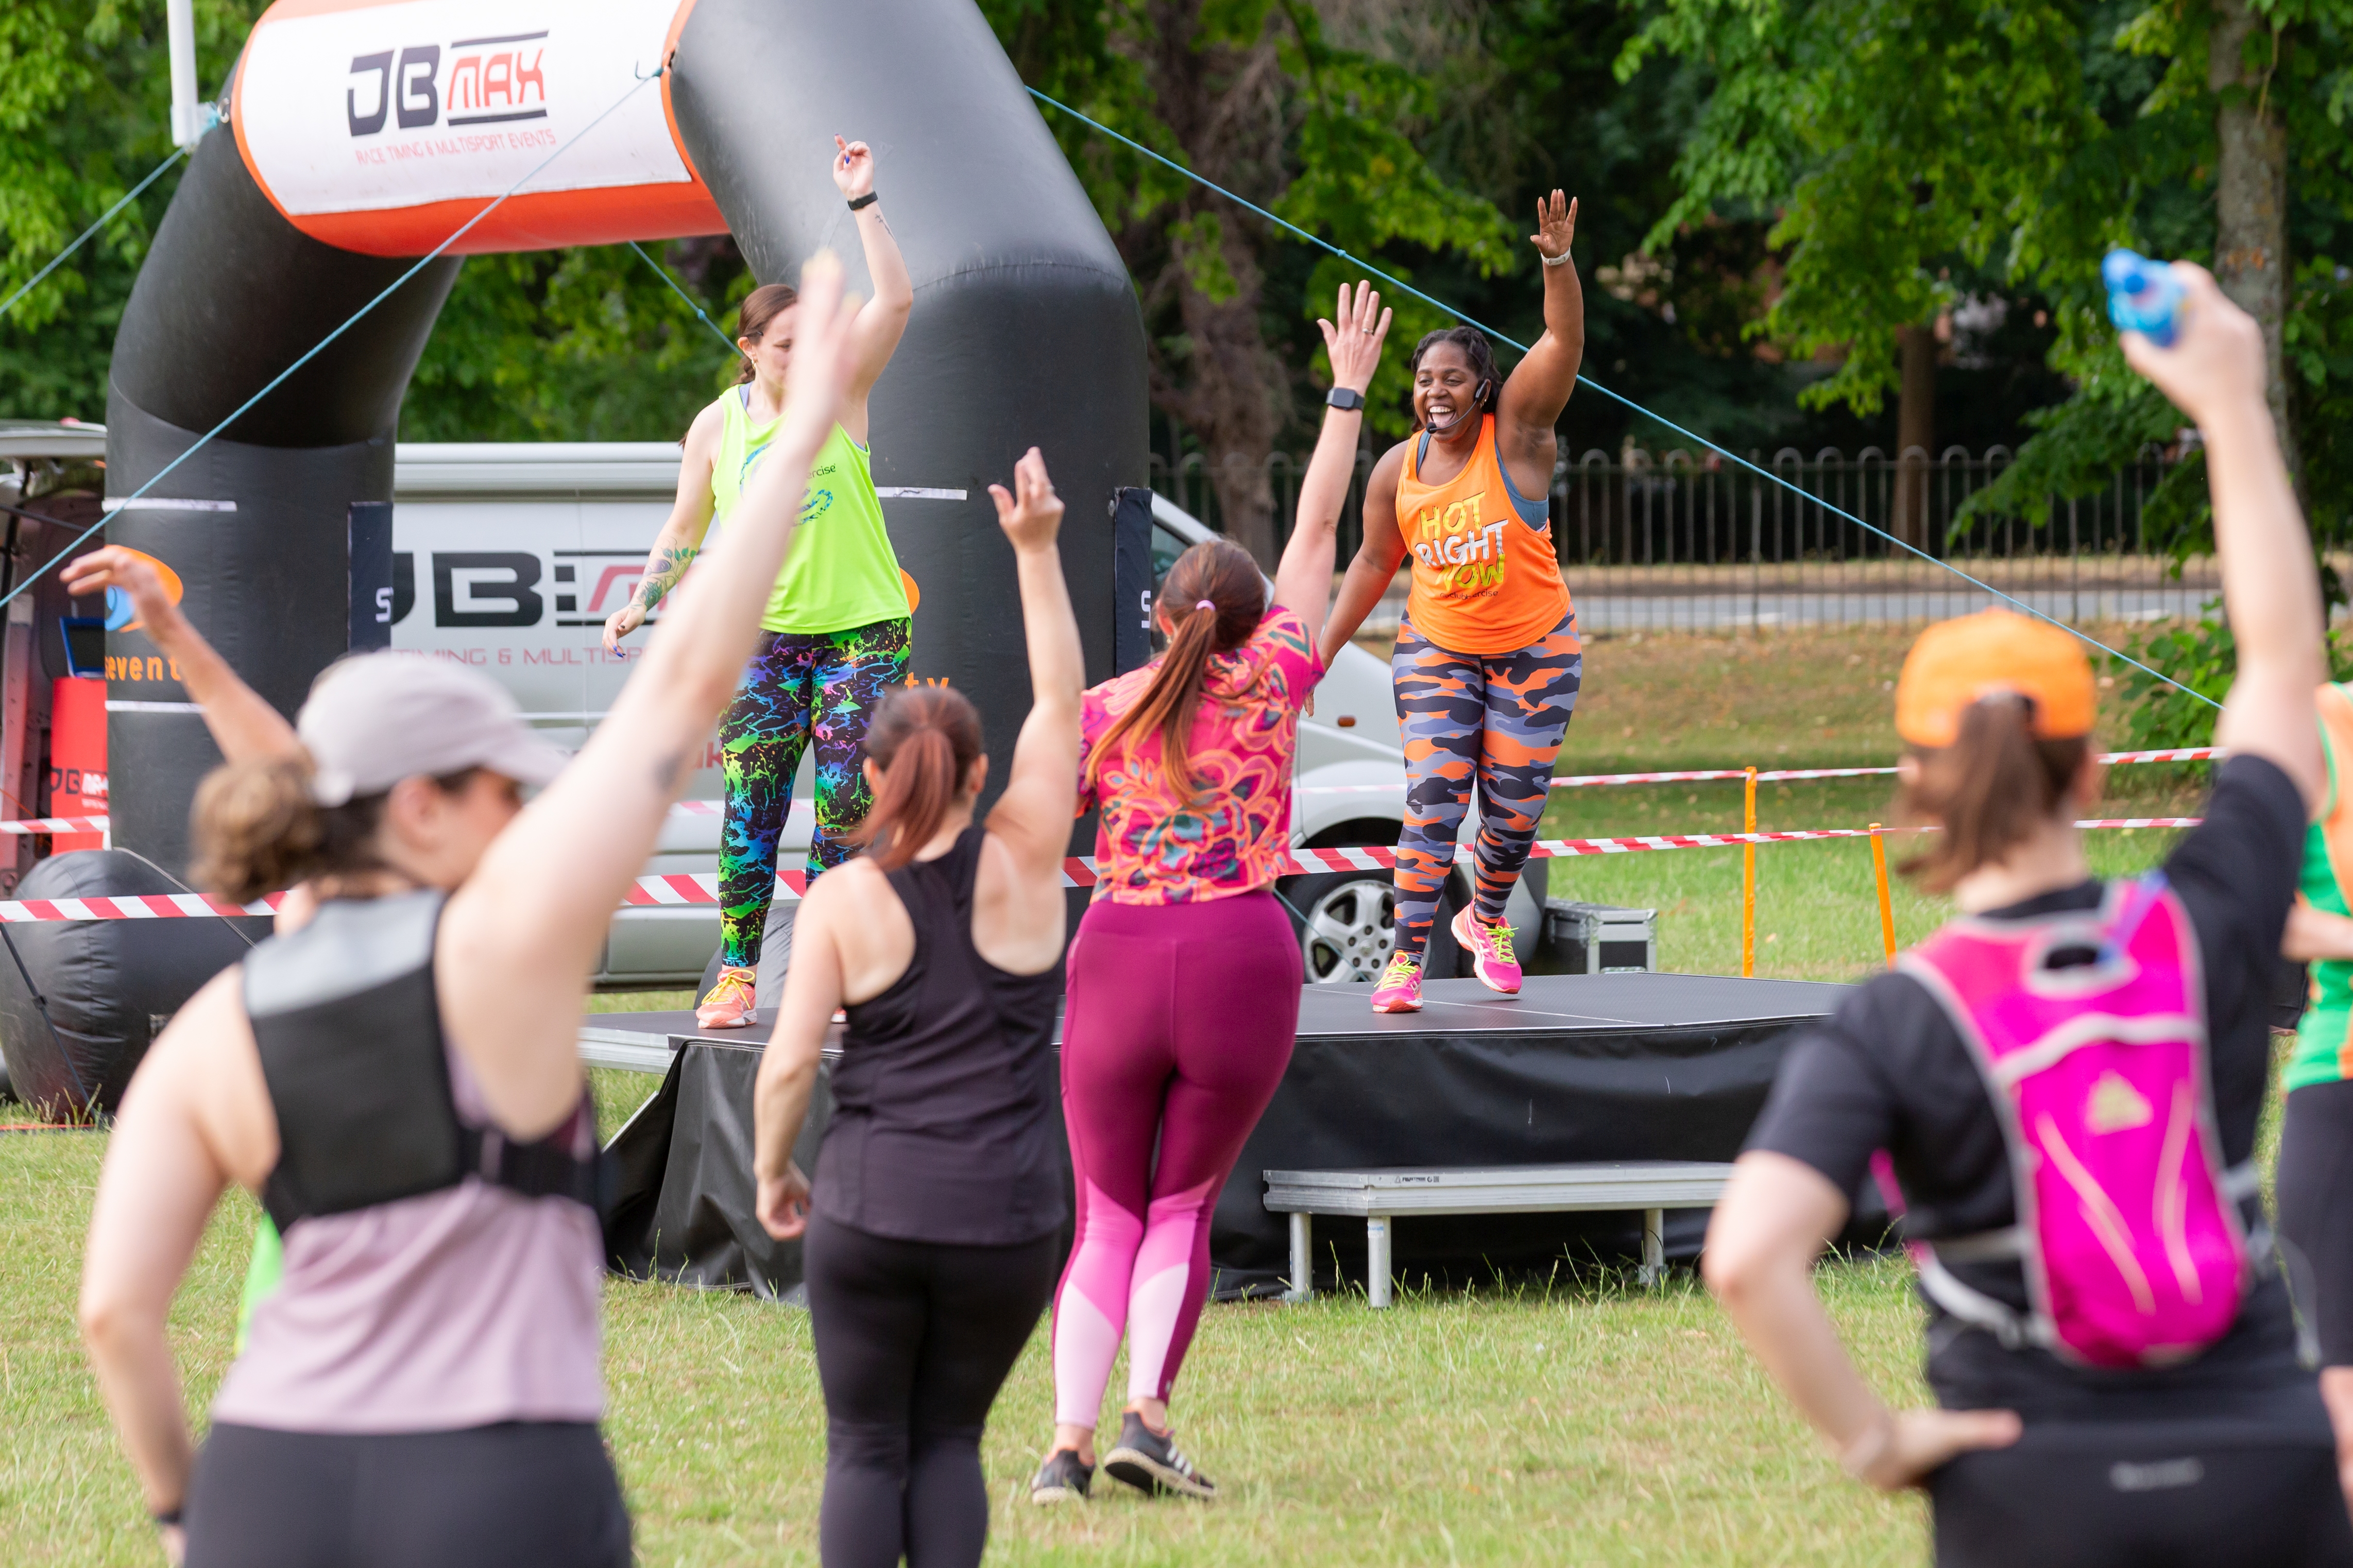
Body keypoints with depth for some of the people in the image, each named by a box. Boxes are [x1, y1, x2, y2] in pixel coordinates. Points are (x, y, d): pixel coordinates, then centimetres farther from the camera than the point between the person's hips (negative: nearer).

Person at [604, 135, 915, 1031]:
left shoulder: (839, 392, -2)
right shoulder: (718, 427, 3)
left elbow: (895, 300, -15)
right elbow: (684, 530, 13)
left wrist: (861, 201, -19)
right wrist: (642, 605, 2)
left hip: (862, 632, -1)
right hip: (764, 634, 1)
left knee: (846, 810, -2)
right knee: (749, 805, -4)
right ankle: (737, 976, -1)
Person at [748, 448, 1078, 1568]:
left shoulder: (840, 904, -4)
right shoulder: (1020, 863, -2)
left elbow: (788, 1065, -8)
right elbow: (1059, 703, 6)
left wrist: (771, 1173, 8)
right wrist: (1037, 553, 5)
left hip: (868, 1212, -1)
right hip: (1005, 1219, 1)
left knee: (866, 1449, 7)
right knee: (949, 1441, 14)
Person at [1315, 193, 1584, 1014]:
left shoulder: (1515, 434, -11)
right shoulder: (1398, 470, -2)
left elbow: (1563, 341, -24)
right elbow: (1374, 563, 10)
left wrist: (1558, 262, -40)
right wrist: (1322, 652, 8)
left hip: (1535, 650, -1)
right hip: (1436, 651, 1)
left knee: (1516, 804, 3)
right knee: (1433, 797, -12)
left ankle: (1486, 917, 32)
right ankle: (1407, 957, -9)